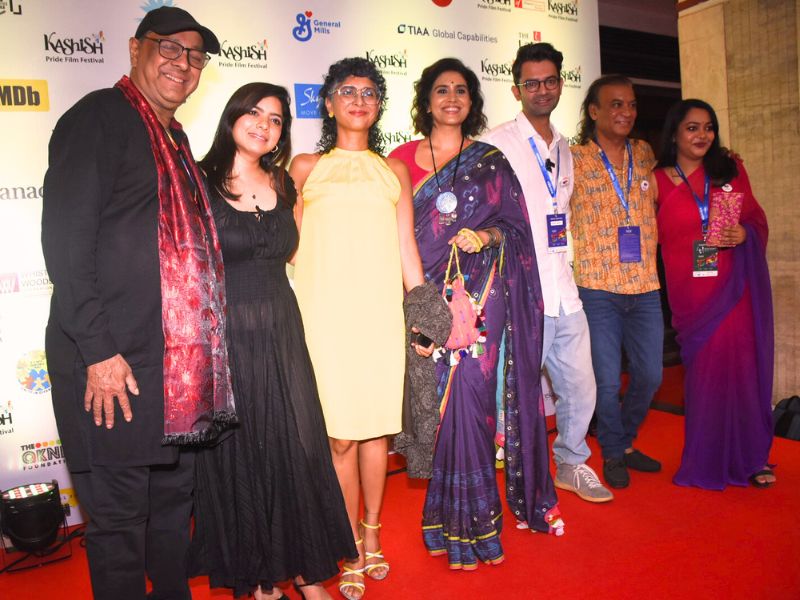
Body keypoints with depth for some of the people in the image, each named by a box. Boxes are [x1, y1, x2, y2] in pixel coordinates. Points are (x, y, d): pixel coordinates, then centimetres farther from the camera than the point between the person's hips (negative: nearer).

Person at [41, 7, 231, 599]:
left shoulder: (175, 139, 17)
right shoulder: (99, 116, -6)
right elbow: (65, 238, -15)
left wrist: (202, 348, 16)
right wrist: (97, 351, -20)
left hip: (179, 363, 8)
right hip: (114, 362, -8)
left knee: (173, 501, 19)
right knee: (120, 516, 5)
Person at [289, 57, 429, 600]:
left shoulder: (393, 170, 16)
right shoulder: (306, 167, 11)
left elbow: (406, 247, 12)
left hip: (381, 310, 2)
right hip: (325, 311, -2)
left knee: (377, 426, 6)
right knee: (341, 434, -1)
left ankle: (372, 535, 25)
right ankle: (353, 551, 16)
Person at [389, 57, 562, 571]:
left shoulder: (491, 160, 11)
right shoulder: (403, 158, 10)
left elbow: (515, 225, 9)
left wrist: (485, 236, -10)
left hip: (480, 292, 0)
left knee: (470, 392, -6)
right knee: (439, 398, -1)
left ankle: (469, 524, 10)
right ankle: (455, 521, 15)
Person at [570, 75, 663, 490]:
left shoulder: (645, 155, 10)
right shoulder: (573, 159, -5)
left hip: (645, 286, 5)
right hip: (598, 287, -4)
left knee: (650, 375, 10)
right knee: (607, 378, 2)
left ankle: (626, 441, 34)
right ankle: (613, 452, 25)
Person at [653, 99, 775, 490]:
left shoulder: (730, 169, 7)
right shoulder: (659, 182, 0)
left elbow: (757, 217, 11)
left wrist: (745, 233, -8)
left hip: (739, 285, 2)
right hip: (693, 292, -2)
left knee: (744, 366, 4)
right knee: (705, 370, 2)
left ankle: (749, 456, 22)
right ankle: (710, 462, 19)